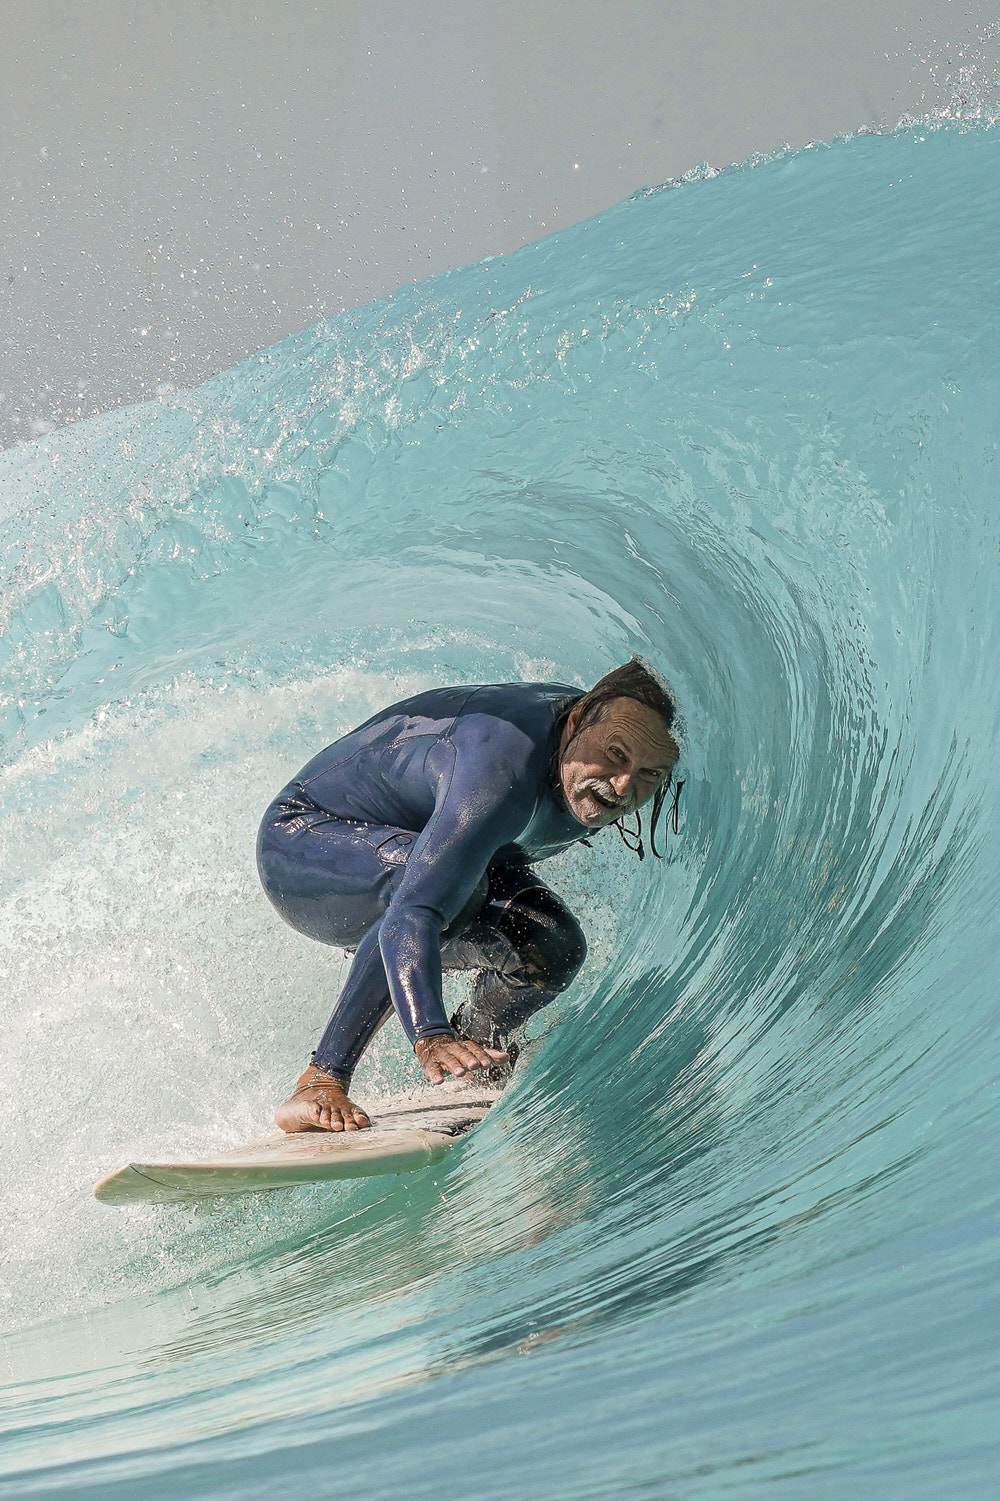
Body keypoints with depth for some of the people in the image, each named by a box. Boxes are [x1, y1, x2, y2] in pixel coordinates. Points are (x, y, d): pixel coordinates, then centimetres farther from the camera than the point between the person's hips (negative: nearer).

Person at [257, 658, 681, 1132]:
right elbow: (412, 915, -54)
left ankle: (473, 1048, 18)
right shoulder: (504, 770, -42)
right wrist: (430, 1038, -67)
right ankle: (320, 1084, -37)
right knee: (444, 878, -39)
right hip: (301, 842, -8)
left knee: (551, 948, -15)